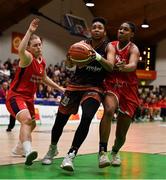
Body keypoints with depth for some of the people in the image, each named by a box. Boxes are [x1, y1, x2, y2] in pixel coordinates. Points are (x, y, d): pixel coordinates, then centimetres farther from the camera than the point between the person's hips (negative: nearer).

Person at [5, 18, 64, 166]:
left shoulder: (42, 61, 7)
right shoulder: (27, 58, -17)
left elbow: (44, 78, 25)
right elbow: (21, 50, -44)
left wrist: (60, 88, 23)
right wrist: (30, 31, -44)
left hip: (29, 98, 9)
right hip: (16, 96, -9)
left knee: (32, 124, 23)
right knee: (27, 120, -33)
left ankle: (19, 148, 45)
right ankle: (28, 152, -49)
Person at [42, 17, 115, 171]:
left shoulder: (108, 47, -2)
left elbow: (111, 67, -20)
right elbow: (69, 64, -6)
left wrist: (98, 57, -39)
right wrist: (70, 58, -30)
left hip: (94, 88, -2)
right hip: (76, 85, 2)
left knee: (86, 118, -25)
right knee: (60, 119, 4)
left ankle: (71, 155, -21)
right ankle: (52, 149, 30)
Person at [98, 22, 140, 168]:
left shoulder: (133, 49, -8)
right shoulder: (111, 46, 5)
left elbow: (133, 65, -29)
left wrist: (124, 67, -52)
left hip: (128, 90, -1)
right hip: (111, 86, 1)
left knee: (121, 134, 5)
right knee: (109, 110, -35)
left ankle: (115, 152, 40)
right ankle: (102, 152, -34)